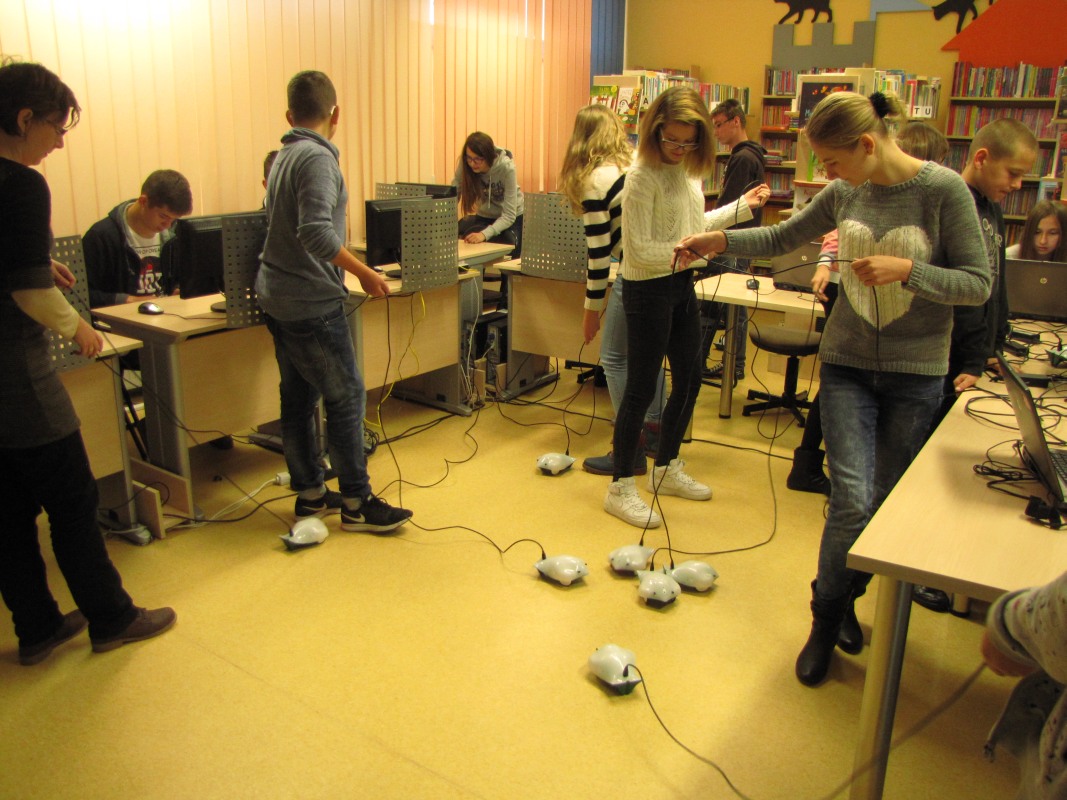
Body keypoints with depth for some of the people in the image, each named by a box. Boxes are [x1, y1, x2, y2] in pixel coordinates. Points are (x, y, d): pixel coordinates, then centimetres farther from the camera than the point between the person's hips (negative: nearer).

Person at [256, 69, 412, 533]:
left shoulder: (284, 156, 13)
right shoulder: (317, 157, -15)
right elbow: (316, 232, -26)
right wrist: (365, 273, -20)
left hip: (277, 298, 10)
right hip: (311, 303, -10)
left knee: (298, 398, 14)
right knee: (346, 398, -1)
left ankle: (309, 494, 25)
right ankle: (356, 503, 7)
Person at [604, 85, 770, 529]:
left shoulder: (689, 171, 7)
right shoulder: (643, 176, -17)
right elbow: (638, 249, -20)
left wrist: (740, 208, 19)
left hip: (683, 285, 9)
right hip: (648, 289, -9)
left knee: (689, 380, 16)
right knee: (641, 389, -2)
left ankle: (667, 469, 34)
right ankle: (621, 488, 11)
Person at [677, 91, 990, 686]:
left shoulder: (944, 190, -11)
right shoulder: (845, 194, 1)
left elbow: (979, 284, -9)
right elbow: (783, 239, 15)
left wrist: (907, 270, -22)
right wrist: (722, 241, 1)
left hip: (916, 374, -2)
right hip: (847, 365, 2)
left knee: (889, 506, 9)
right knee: (853, 498, -8)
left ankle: (847, 598, 34)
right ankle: (825, 624, 11)